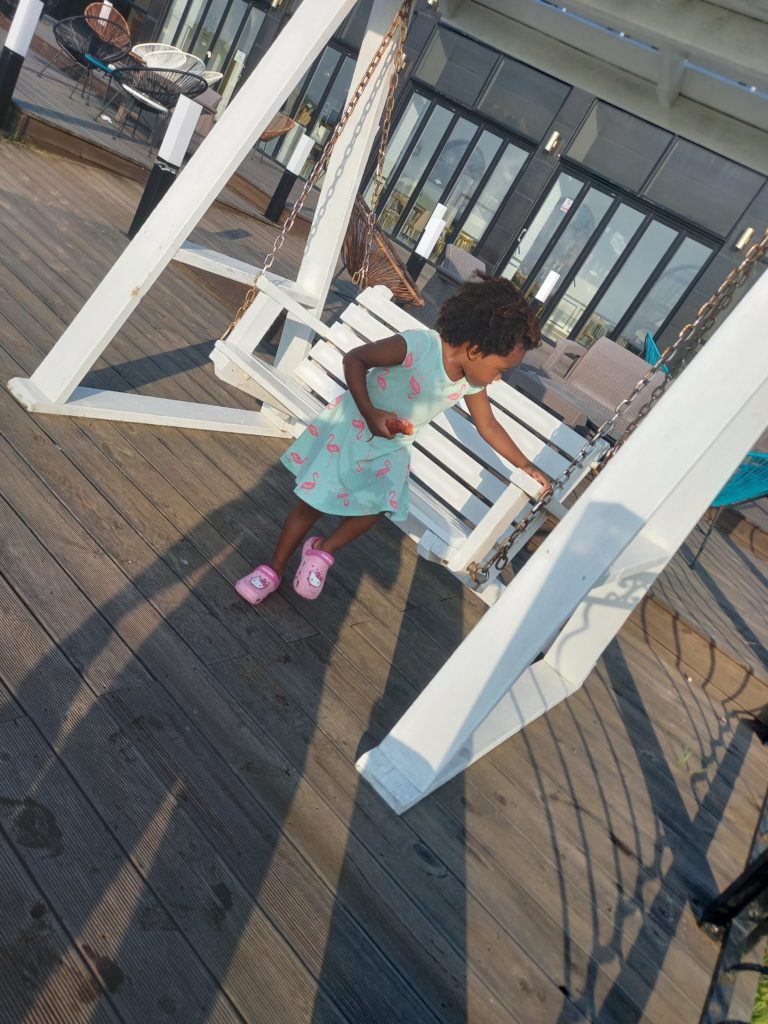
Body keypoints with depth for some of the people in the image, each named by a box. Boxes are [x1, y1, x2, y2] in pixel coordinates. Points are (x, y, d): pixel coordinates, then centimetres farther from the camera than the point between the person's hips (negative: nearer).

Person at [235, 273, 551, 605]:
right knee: (312, 504, 3)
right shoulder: (417, 345, -32)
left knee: (377, 508, -2)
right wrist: (369, 412, -37)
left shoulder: (471, 383, -12)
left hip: (391, 450, 6)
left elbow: (488, 425, 3)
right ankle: (273, 568, 23)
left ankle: (322, 550, 24)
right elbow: (354, 358, -24)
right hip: (350, 429, -5)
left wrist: (525, 466, 7)